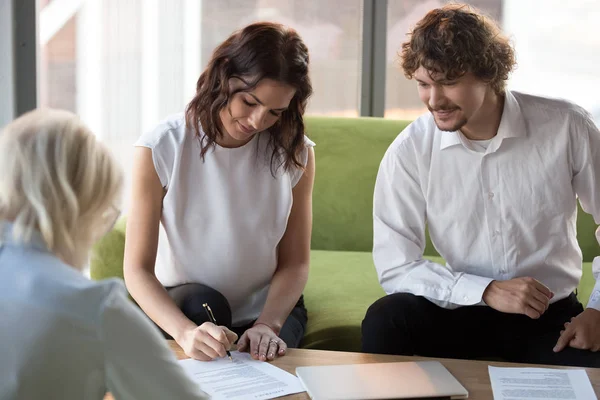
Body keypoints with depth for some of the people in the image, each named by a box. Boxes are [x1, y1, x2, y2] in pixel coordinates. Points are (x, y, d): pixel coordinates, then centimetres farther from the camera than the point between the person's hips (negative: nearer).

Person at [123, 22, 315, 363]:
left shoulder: (296, 153, -7)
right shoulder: (160, 149, -15)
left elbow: (295, 264, -3)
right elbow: (137, 269, -18)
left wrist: (268, 325, -23)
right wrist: (186, 332, -36)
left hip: (270, 306, 1)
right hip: (179, 306, 0)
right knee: (201, 302, -33)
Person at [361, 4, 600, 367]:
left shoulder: (566, 127, -11)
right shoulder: (409, 152, -12)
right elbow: (395, 267, -11)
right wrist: (486, 291, -22)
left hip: (551, 315, 0)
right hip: (463, 310, 1)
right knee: (384, 322, -28)